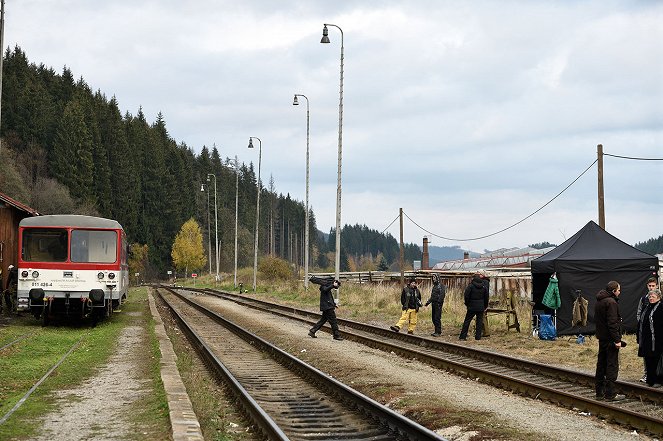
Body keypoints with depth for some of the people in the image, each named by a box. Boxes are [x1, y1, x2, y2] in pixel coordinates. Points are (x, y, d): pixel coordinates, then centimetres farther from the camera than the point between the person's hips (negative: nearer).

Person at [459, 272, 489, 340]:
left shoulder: (471, 286, -9)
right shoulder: (484, 286, 4)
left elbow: (466, 296, -10)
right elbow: (486, 297, 8)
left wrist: (467, 304, 5)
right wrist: (485, 306, 17)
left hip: (472, 307, -3)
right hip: (481, 307, 3)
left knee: (467, 321, 3)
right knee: (479, 321, 8)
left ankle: (463, 336, 2)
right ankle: (478, 337, 5)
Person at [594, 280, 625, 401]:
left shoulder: (599, 301, 13)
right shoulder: (611, 302, -17)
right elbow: (612, 323, -22)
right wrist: (617, 340, -20)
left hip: (602, 337, 10)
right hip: (610, 338, -10)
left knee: (601, 364, 14)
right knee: (612, 366, -6)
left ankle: (600, 392, 19)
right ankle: (610, 394, -6)